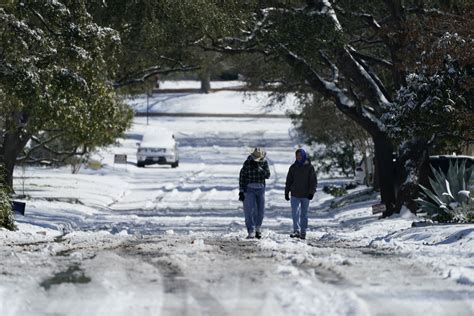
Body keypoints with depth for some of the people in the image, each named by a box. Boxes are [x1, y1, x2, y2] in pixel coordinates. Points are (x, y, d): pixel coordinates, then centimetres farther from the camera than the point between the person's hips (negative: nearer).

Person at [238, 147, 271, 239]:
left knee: (261, 211, 8)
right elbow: (242, 177, -6)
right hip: (249, 189, -3)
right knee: (249, 211, -9)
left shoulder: (264, 162, 0)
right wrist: (241, 191, -10)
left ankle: (258, 229, 26)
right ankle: (251, 232, -11)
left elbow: (267, 175, -9)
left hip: (260, 189, 3)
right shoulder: (247, 163, -9)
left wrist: (259, 169, -25)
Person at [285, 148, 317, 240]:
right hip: (295, 194, 2)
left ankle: (303, 232, 12)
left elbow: (313, 181, -1)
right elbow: (289, 181, 13)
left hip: (305, 195, -1)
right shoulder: (293, 167, 7)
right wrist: (286, 192, 9)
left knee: (304, 214, 6)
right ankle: (296, 231, -16)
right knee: (295, 213, -12)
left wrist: (311, 192, -10)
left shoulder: (309, 167, 0)